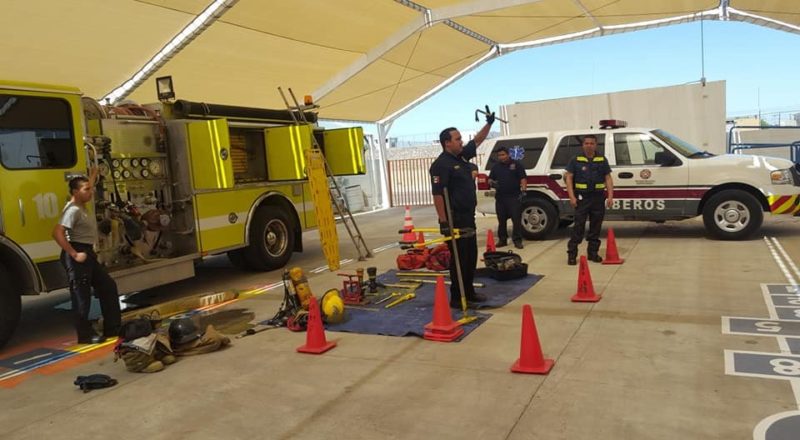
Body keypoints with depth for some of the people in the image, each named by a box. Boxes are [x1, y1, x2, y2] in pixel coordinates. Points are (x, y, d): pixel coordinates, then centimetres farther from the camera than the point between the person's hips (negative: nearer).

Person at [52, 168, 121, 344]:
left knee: (108, 286, 13)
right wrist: (73, 254, -24)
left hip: (88, 253, 11)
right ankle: (85, 335, 6)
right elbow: (57, 233, -27)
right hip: (78, 255, -11)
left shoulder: (81, 207, 13)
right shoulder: (73, 210, -17)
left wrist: (93, 175, 48)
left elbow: (88, 190, 38)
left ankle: (112, 328, 19)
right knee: (81, 296, -3)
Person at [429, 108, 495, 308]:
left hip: (468, 217, 9)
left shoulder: (462, 156, 10)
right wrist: (443, 222, -25)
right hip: (454, 219, -9)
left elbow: (477, 141, 27)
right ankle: (456, 298, 5)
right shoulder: (441, 164, -17)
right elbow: (437, 194, -22)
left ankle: (469, 292, 27)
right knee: (459, 258, -4)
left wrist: (489, 123, 20)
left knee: (471, 255, 15)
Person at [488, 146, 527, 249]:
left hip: (514, 197, -4)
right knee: (501, 220, 8)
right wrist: (492, 183, -6)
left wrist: (523, 190, -15)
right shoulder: (496, 166, 14)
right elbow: (490, 179, 18)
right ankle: (502, 239, 16)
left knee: (516, 219, -5)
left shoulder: (517, 164, 3)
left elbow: (523, 179, -2)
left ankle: (517, 240, -1)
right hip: (500, 197, 4)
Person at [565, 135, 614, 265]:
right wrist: (572, 197, -10)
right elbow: (569, 178, -1)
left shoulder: (602, 160, 9)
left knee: (596, 226, 9)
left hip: (598, 198, 3)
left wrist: (610, 196, -1)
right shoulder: (576, 160, 2)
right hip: (582, 198, -3)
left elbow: (608, 178, 9)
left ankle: (593, 252, 19)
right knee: (578, 226, -4)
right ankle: (571, 254, -1)